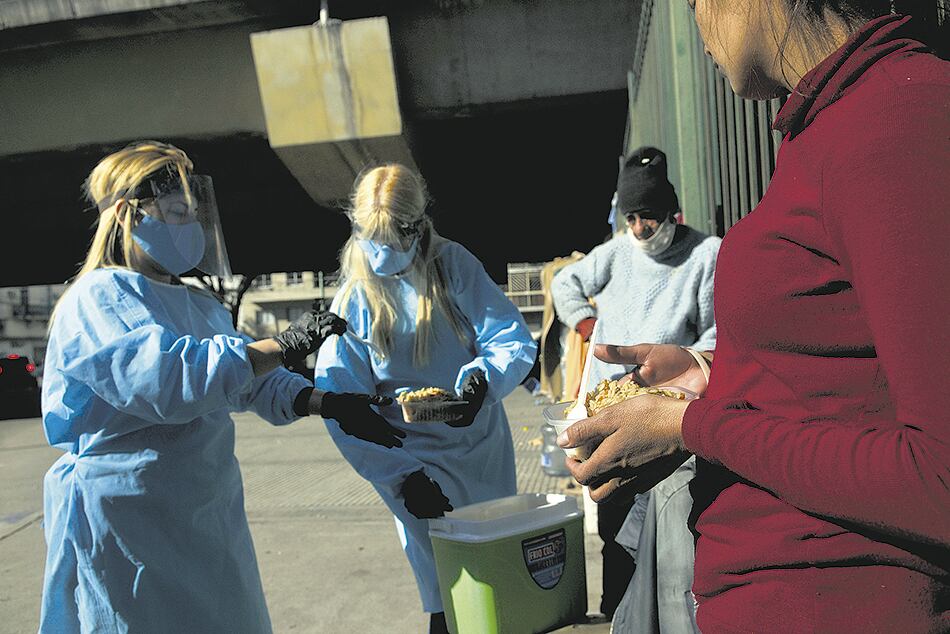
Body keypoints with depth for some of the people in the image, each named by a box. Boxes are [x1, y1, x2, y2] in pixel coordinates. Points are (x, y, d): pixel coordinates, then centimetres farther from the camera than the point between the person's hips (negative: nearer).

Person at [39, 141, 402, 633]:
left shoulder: (201, 307, 13)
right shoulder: (98, 298, -14)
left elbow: (253, 381, 12)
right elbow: (167, 377, -30)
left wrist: (330, 404, -2)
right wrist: (282, 346, -30)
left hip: (207, 515, 8)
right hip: (128, 528, -8)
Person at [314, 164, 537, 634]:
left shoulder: (454, 265, -9)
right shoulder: (353, 300, -10)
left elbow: (515, 339, -12)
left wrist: (484, 378, -33)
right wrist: (401, 476, -18)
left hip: (484, 447, 2)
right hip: (417, 461, -2)